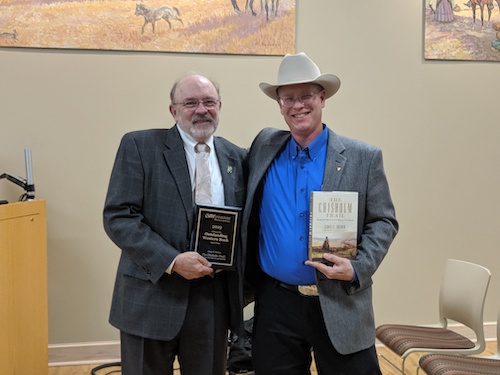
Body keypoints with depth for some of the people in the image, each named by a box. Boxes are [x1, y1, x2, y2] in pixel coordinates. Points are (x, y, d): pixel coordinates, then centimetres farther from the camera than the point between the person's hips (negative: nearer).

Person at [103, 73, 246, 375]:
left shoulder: (237, 157, 7)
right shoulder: (140, 146, -5)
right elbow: (118, 217, -10)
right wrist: (171, 260, -18)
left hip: (215, 296, 4)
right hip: (152, 295, -3)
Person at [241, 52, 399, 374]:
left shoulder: (364, 158, -3)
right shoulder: (265, 147, 5)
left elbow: (384, 222, 0)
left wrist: (358, 269, -15)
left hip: (341, 307, -2)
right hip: (276, 304, 3)